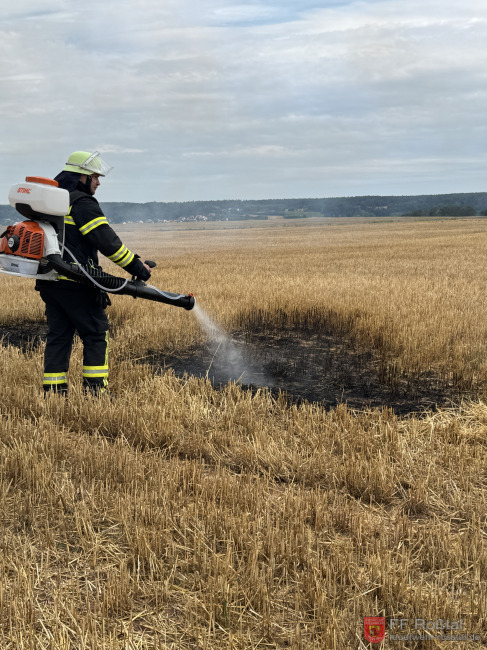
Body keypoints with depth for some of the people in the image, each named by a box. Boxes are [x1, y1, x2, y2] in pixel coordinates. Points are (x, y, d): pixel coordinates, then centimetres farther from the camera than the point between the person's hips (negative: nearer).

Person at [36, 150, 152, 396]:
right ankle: (95, 389, 0)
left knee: (58, 335, 11)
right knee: (95, 334, 1)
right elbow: (107, 241, -17)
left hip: (48, 281, 8)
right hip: (74, 283, -8)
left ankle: (53, 392, 10)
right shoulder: (82, 203, -12)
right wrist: (136, 266, -12)